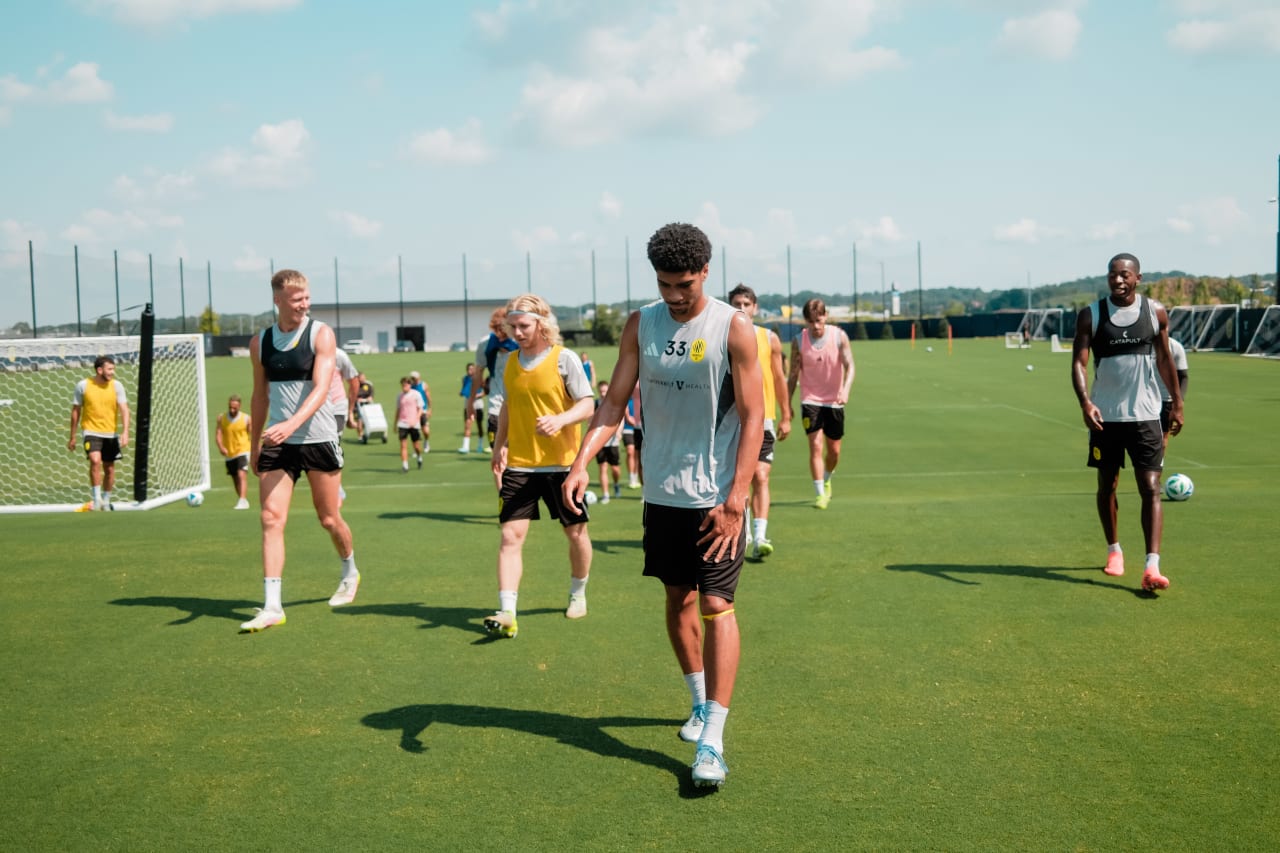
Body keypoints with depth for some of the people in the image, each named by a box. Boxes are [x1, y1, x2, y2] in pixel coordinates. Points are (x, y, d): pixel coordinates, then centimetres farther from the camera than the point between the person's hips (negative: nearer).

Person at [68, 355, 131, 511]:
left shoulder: (116, 385, -2)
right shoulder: (83, 386, -5)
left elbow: (124, 410, -7)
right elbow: (76, 411, 4)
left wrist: (125, 432, -21)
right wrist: (72, 436, 6)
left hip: (111, 433, 3)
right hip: (91, 431, -2)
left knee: (109, 469, 9)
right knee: (95, 461, -23)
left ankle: (106, 501, 26)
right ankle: (96, 499, -14)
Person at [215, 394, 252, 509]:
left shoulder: (246, 419, -5)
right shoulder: (221, 417, 1)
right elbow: (218, 433, -7)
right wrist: (221, 447, -24)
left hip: (242, 451, -4)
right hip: (229, 454, 4)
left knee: (242, 475, -21)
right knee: (235, 479, 14)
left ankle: (243, 501, -27)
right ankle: (242, 501, 28)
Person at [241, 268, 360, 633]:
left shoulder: (320, 334, -6)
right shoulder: (260, 342, 6)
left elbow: (321, 388, -18)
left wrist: (292, 423, -33)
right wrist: (254, 443, 19)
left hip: (318, 438, -3)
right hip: (277, 443, 3)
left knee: (330, 519, 9)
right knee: (271, 519, -8)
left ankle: (350, 573, 38)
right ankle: (272, 606, -6)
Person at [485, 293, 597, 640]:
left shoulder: (564, 359, -7)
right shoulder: (510, 363, 7)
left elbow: (587, 405, -10)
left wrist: (560, 420, -28)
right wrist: (500, 444, 9)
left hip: (561, 462, -3)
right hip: (518, 464, 3)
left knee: (576, 532, 9)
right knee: (511, 535, -7)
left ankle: (578, 595, 34)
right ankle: (507, 613, -9)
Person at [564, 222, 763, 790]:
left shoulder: (733, 329, -9)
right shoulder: (640, 326, 3)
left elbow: (753, 417, -10)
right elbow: (614, 403, 3)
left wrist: (735, 500, -16)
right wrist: (582, 461, -14)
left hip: (716, 496, -4)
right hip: (662, 492, 4)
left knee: (716, 605, -8)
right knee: (678, 599, 15)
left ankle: (713, 739, -7)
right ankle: (700, 701, 36)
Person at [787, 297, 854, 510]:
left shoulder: (839, 336, -6)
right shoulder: (799, 342, -6)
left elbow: (849, 365, -11)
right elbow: (793, 375, 2)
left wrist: (846, 389, -29)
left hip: (834, 401, 1)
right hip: (810, 400, -1)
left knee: (834, 451, 9)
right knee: (816, 446, -15)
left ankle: (826, 481, 38)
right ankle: (820, 494, -11)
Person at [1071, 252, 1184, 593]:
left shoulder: (1156, 312, 2)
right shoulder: (1091, 315, -3)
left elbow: (1164, 359, 12)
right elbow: (1079, 361, -10)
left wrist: (1177, 403, 12)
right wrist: (1085, 402, -25)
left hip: (1145, 415, 0)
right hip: (1105, 416, 0)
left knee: (1151, 488, -9)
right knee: (1107, 485, 12)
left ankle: (1152, 567, -14)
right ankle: (1114, 551, 33)